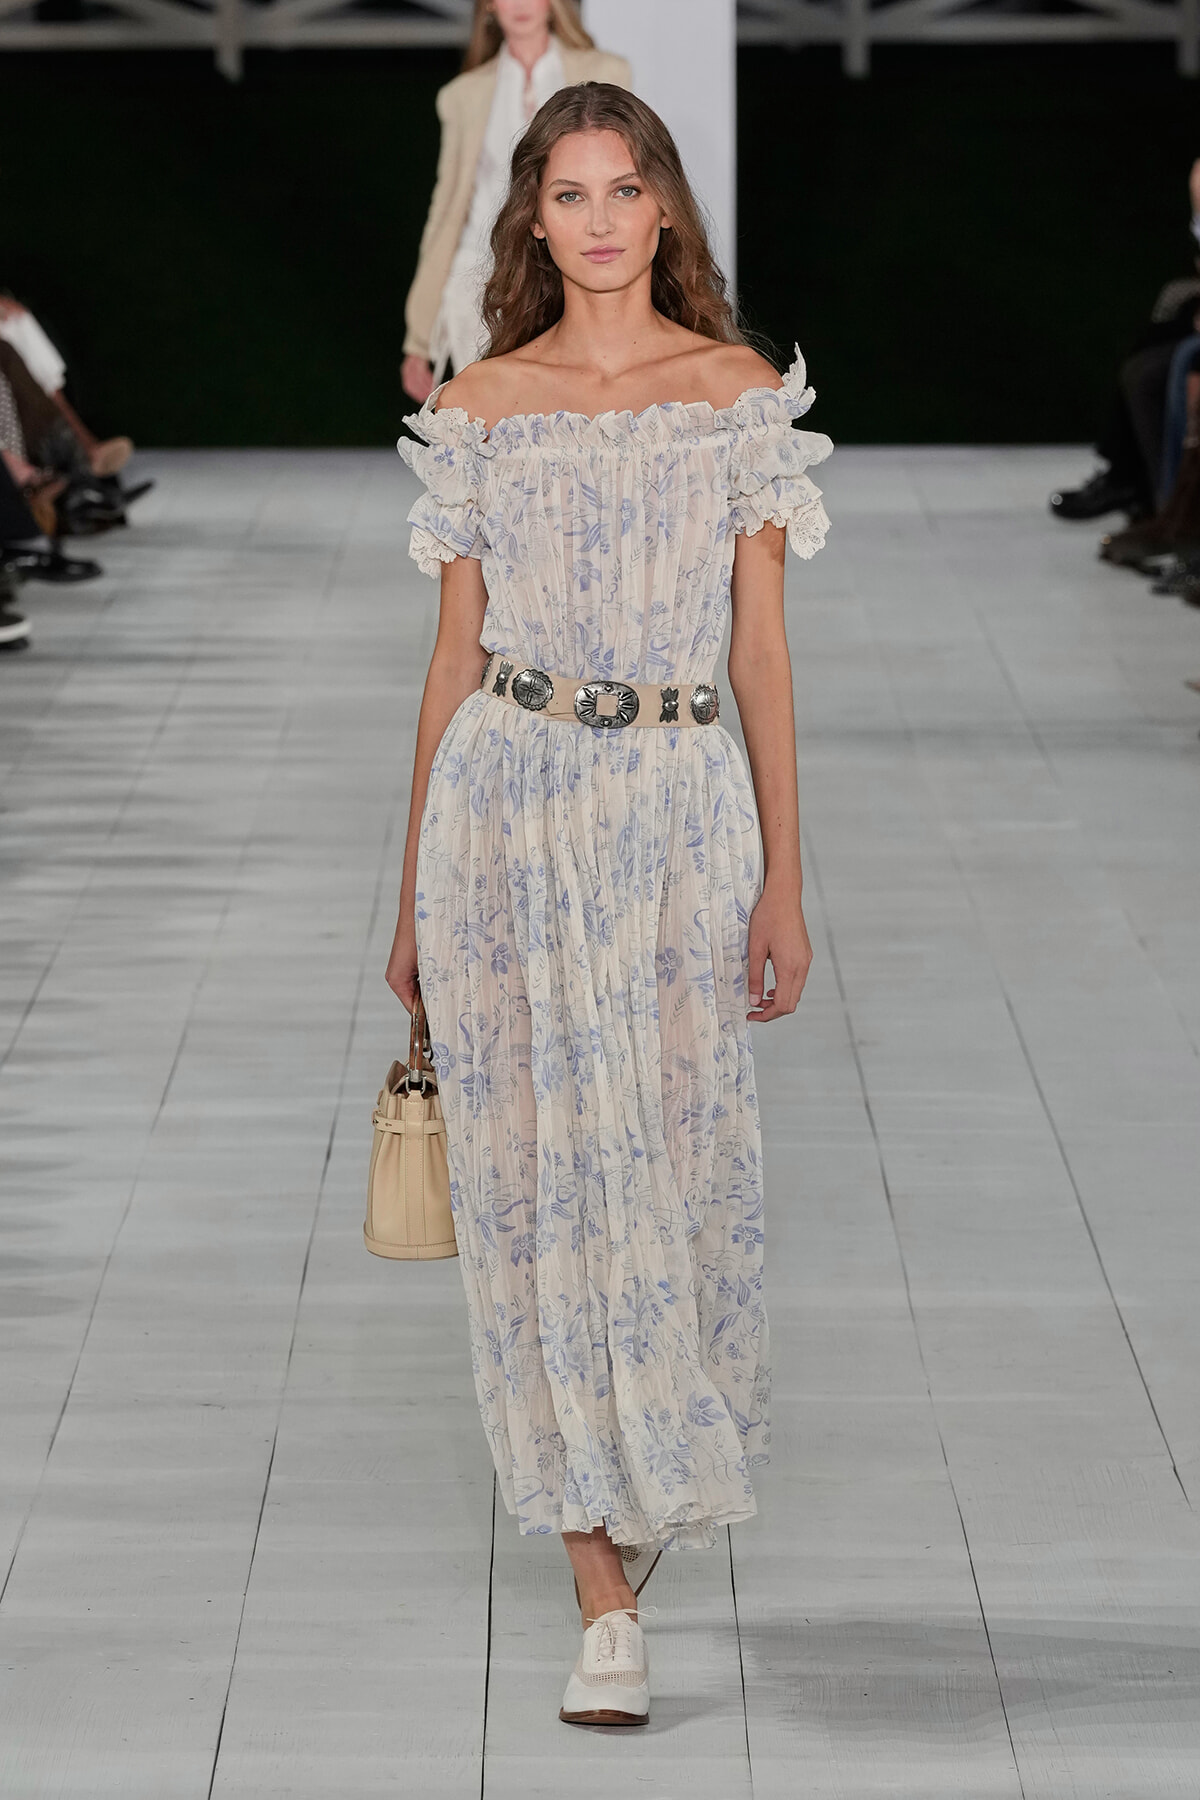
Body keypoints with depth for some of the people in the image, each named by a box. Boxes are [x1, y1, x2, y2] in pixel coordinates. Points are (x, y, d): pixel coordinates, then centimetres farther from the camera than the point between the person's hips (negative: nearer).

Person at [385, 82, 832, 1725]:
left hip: (686, 804, 0)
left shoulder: (740, 393, 5)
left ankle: (663, 1478, 31)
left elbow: (762, 650, 4)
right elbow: (453, 658, 9)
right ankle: (607, 1599, 5)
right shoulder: (479, 409, 7)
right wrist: (414, 894, 9)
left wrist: (785, 881, 0)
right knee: (538, 1165, -2)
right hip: (506, 802, 1)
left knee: (676, 1157, 1)